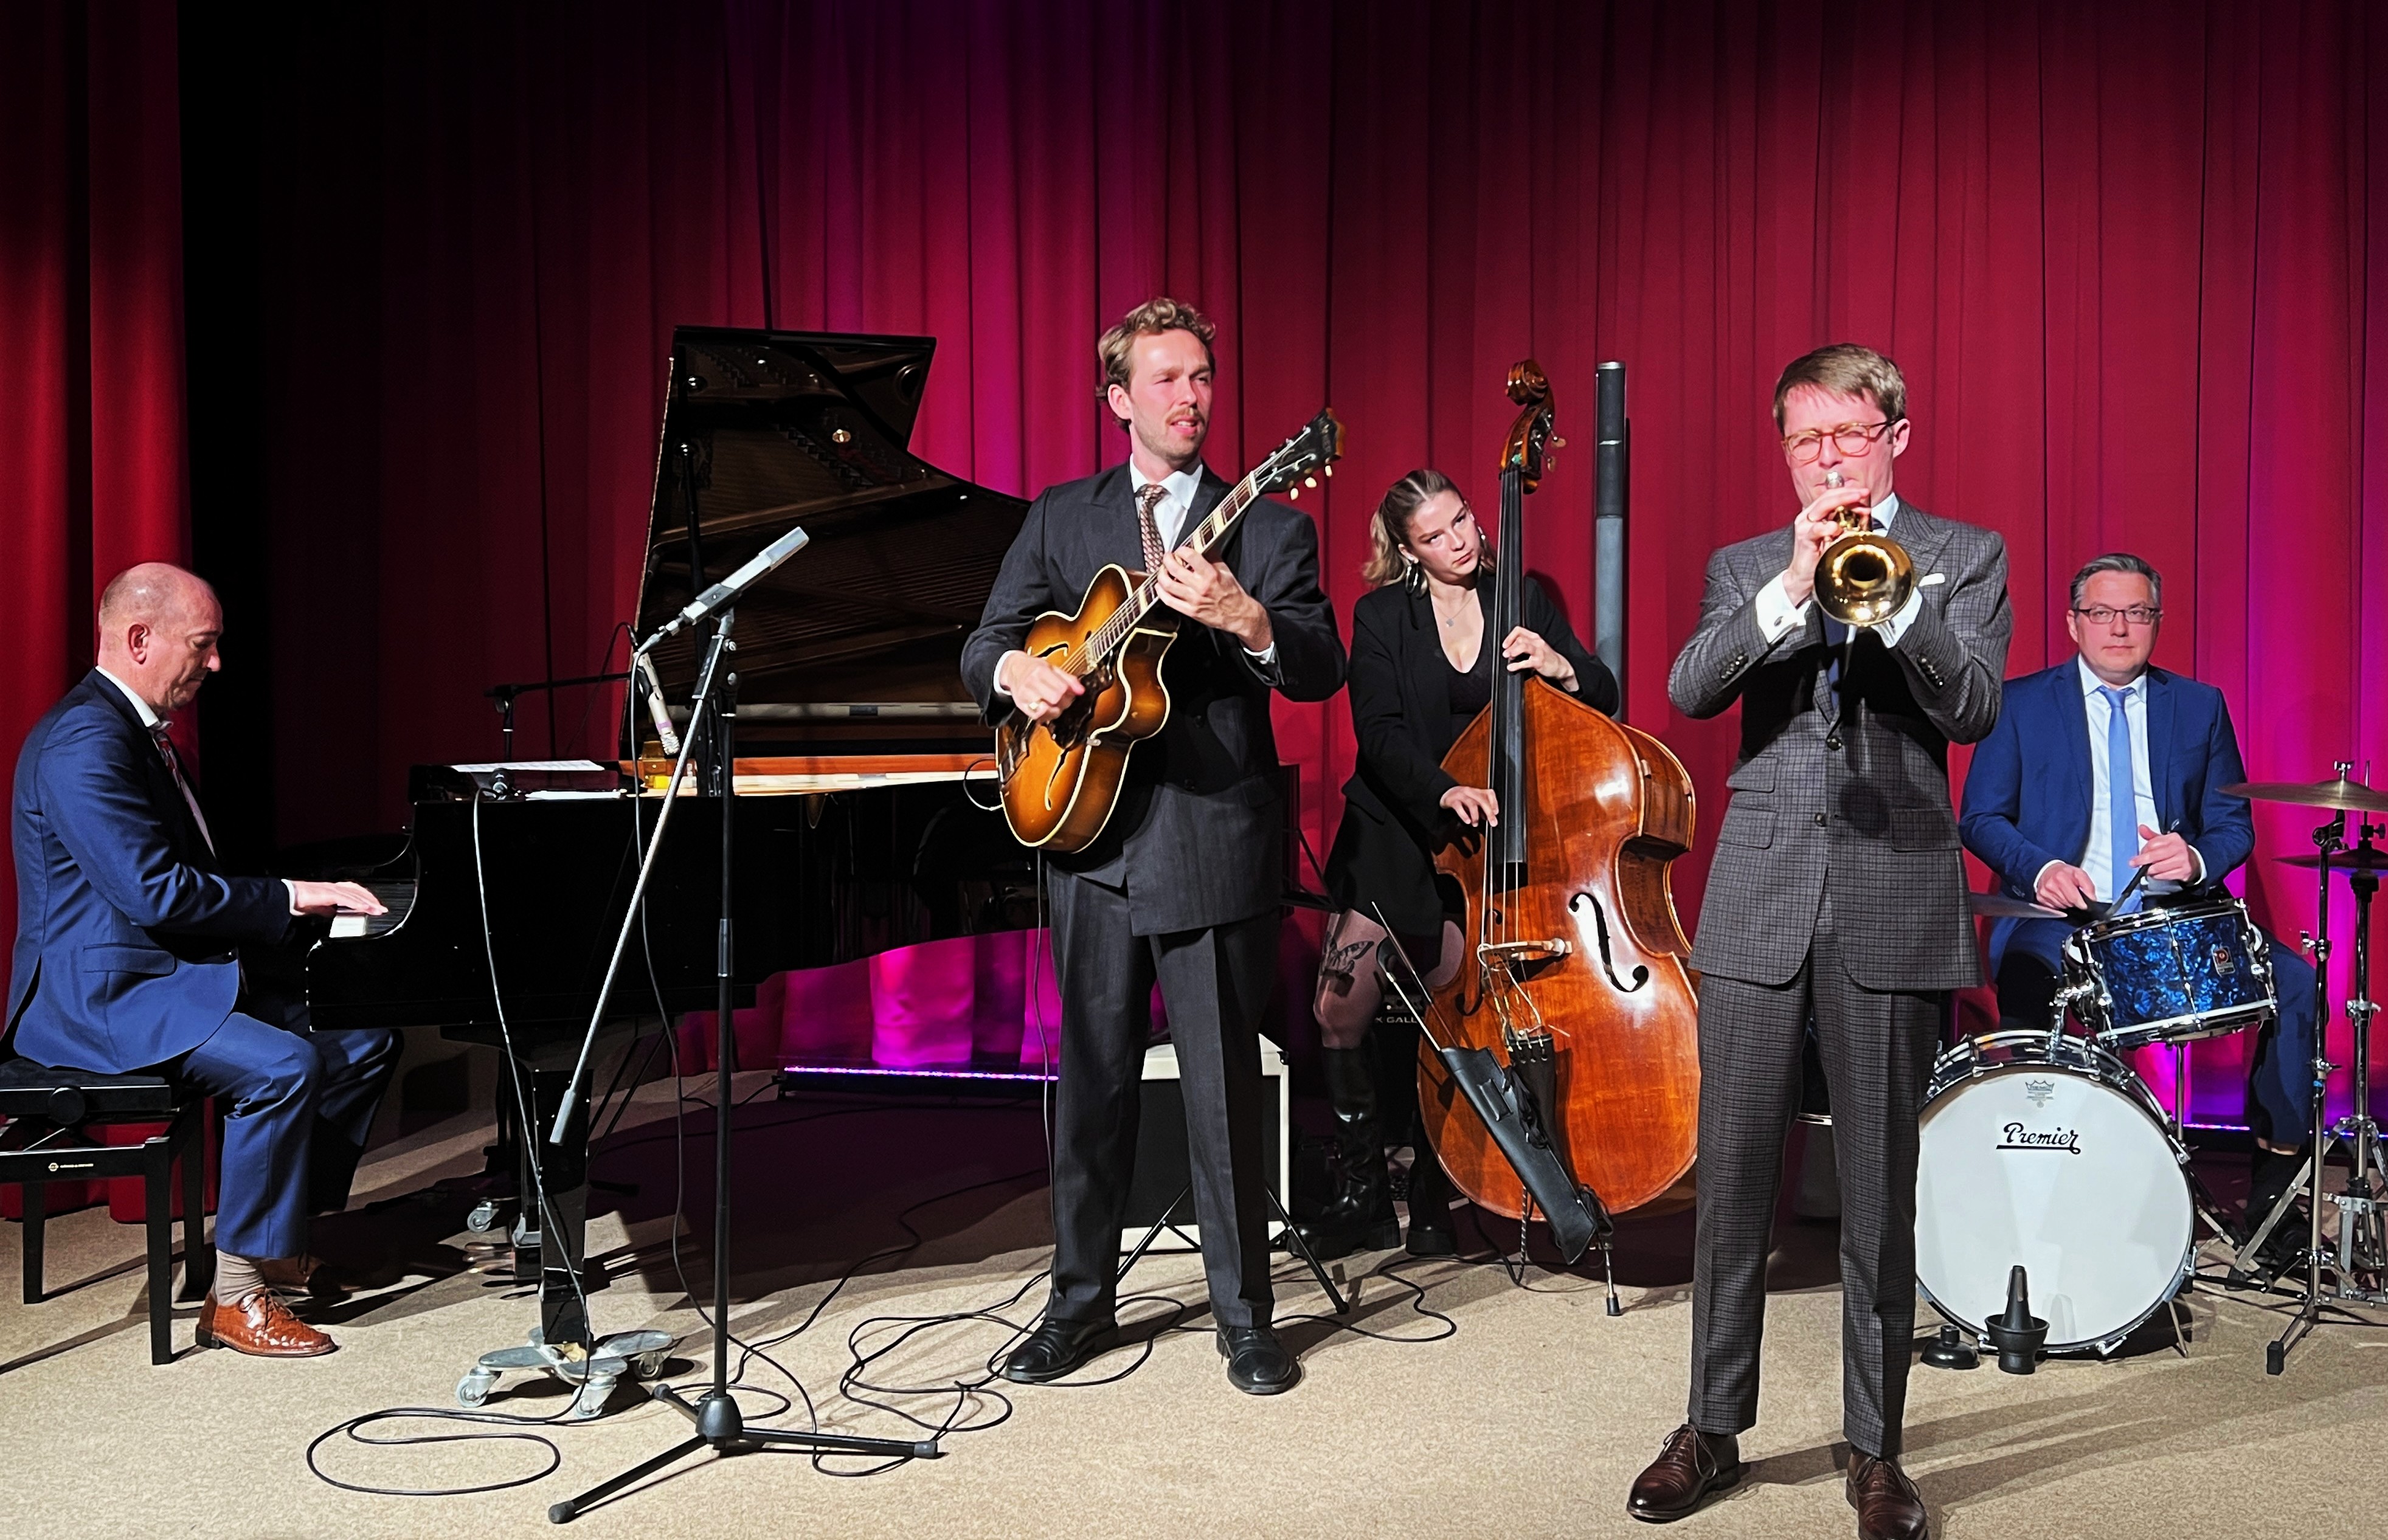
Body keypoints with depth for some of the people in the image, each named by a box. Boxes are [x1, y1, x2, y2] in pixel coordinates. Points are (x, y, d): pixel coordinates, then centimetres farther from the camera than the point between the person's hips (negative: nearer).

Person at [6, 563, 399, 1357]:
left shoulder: (140, 732, 17)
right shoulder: (83, 739, -18)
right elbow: (156, 894, -25)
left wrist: (304, 899, 5)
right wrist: (287, 897, -17)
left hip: (175, 977, 11)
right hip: (101, 996, -11)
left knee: (365, 1039, 3)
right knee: (283, 1067, -30)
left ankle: (278, 1236, 10)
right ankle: (235, 1295, -18)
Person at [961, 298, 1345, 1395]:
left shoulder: (1266, 527, 3)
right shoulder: (1060, 519, 10)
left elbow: (1322, 669, -8)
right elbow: (982, 646, 7)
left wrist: (1245, 619, -27)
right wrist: (1014, 670, -16)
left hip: (1215, 842, -2)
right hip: (1092, 835, 2)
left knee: (1223, 1087, 3)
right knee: (1091, 1081, 11)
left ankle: (1245, 1313, 17)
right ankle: (1081, 1301, 25)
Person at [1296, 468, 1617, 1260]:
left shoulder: (1527, 601, 6)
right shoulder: (1382, 616, 2)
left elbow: (1604, 701, 7)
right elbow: (1380, 733, -10)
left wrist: (1561, 668, -15)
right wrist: (1444, 789, -27)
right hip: (1394, 832, 0)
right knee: (1340, 1006, -10)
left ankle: (1432, 1198, 7)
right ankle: (1361, 1195, 6)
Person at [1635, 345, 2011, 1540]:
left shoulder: (1963, 557, 8)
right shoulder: (1744, 567, 13)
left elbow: (1974, 707, -7)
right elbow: (1689, 691, -5)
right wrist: (1793, 585, -16)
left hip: (1895, 907, -1)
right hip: (1758, 904, 2)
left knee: (1879, 1193, 5)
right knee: (1731, 1180, 5)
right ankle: (1713, 1428, 19)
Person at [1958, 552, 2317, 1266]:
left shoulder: (2200, 706, 14)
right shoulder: (2021, 703, 7)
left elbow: (2234, 825, 12)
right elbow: (1981, 818, 3)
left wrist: (2197, 857, -13)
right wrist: (2039, 868, -18)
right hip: (2061, 913, -2)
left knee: (2294, 977, -21)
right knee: (2018, 968, -36)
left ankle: (2275, 1166, -8)